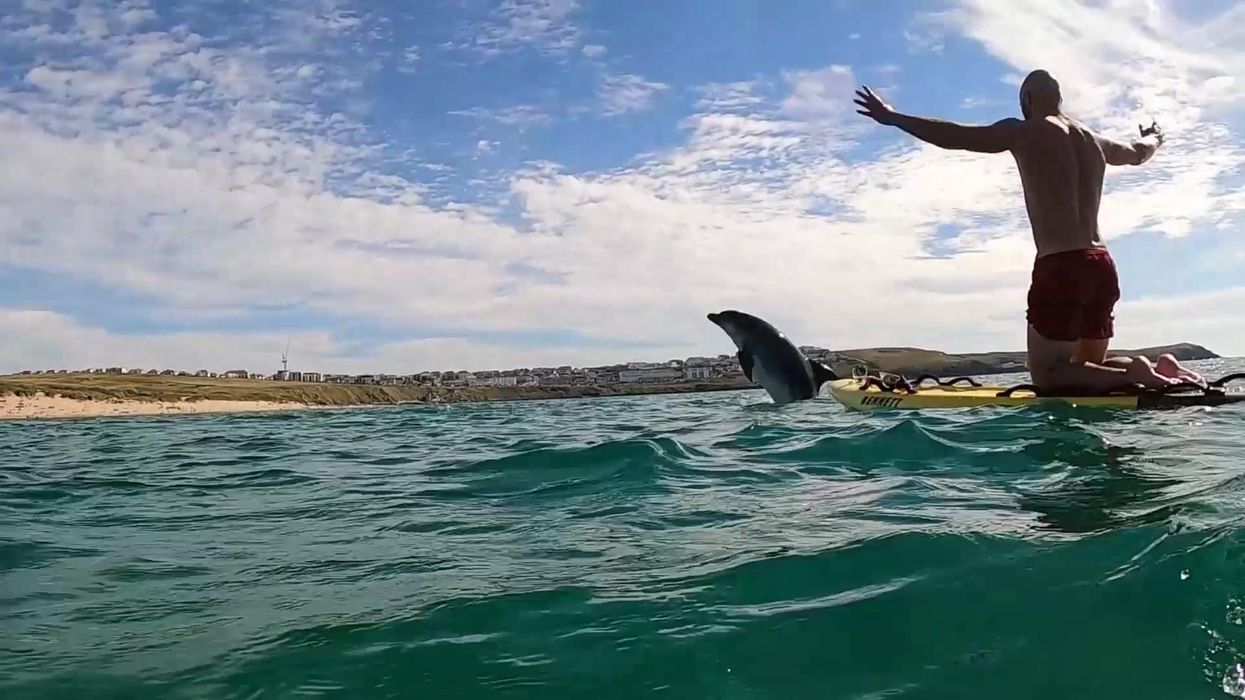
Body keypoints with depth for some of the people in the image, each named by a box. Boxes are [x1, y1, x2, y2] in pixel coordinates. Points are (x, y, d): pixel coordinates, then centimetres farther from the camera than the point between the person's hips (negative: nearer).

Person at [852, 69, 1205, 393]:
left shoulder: (1026, 133, -1)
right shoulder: (1094, 141, 20)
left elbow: (955, 136, -5)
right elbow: (1137, 152, 41)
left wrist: (893, 118, 4)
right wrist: (1154, 138, 65)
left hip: (1060, 269, -7)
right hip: (1102, 268, 7)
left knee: (1046, 375, 0)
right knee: (1088, 370, 20)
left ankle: (1134, 371, -18)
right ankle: (1160, 367, -3)